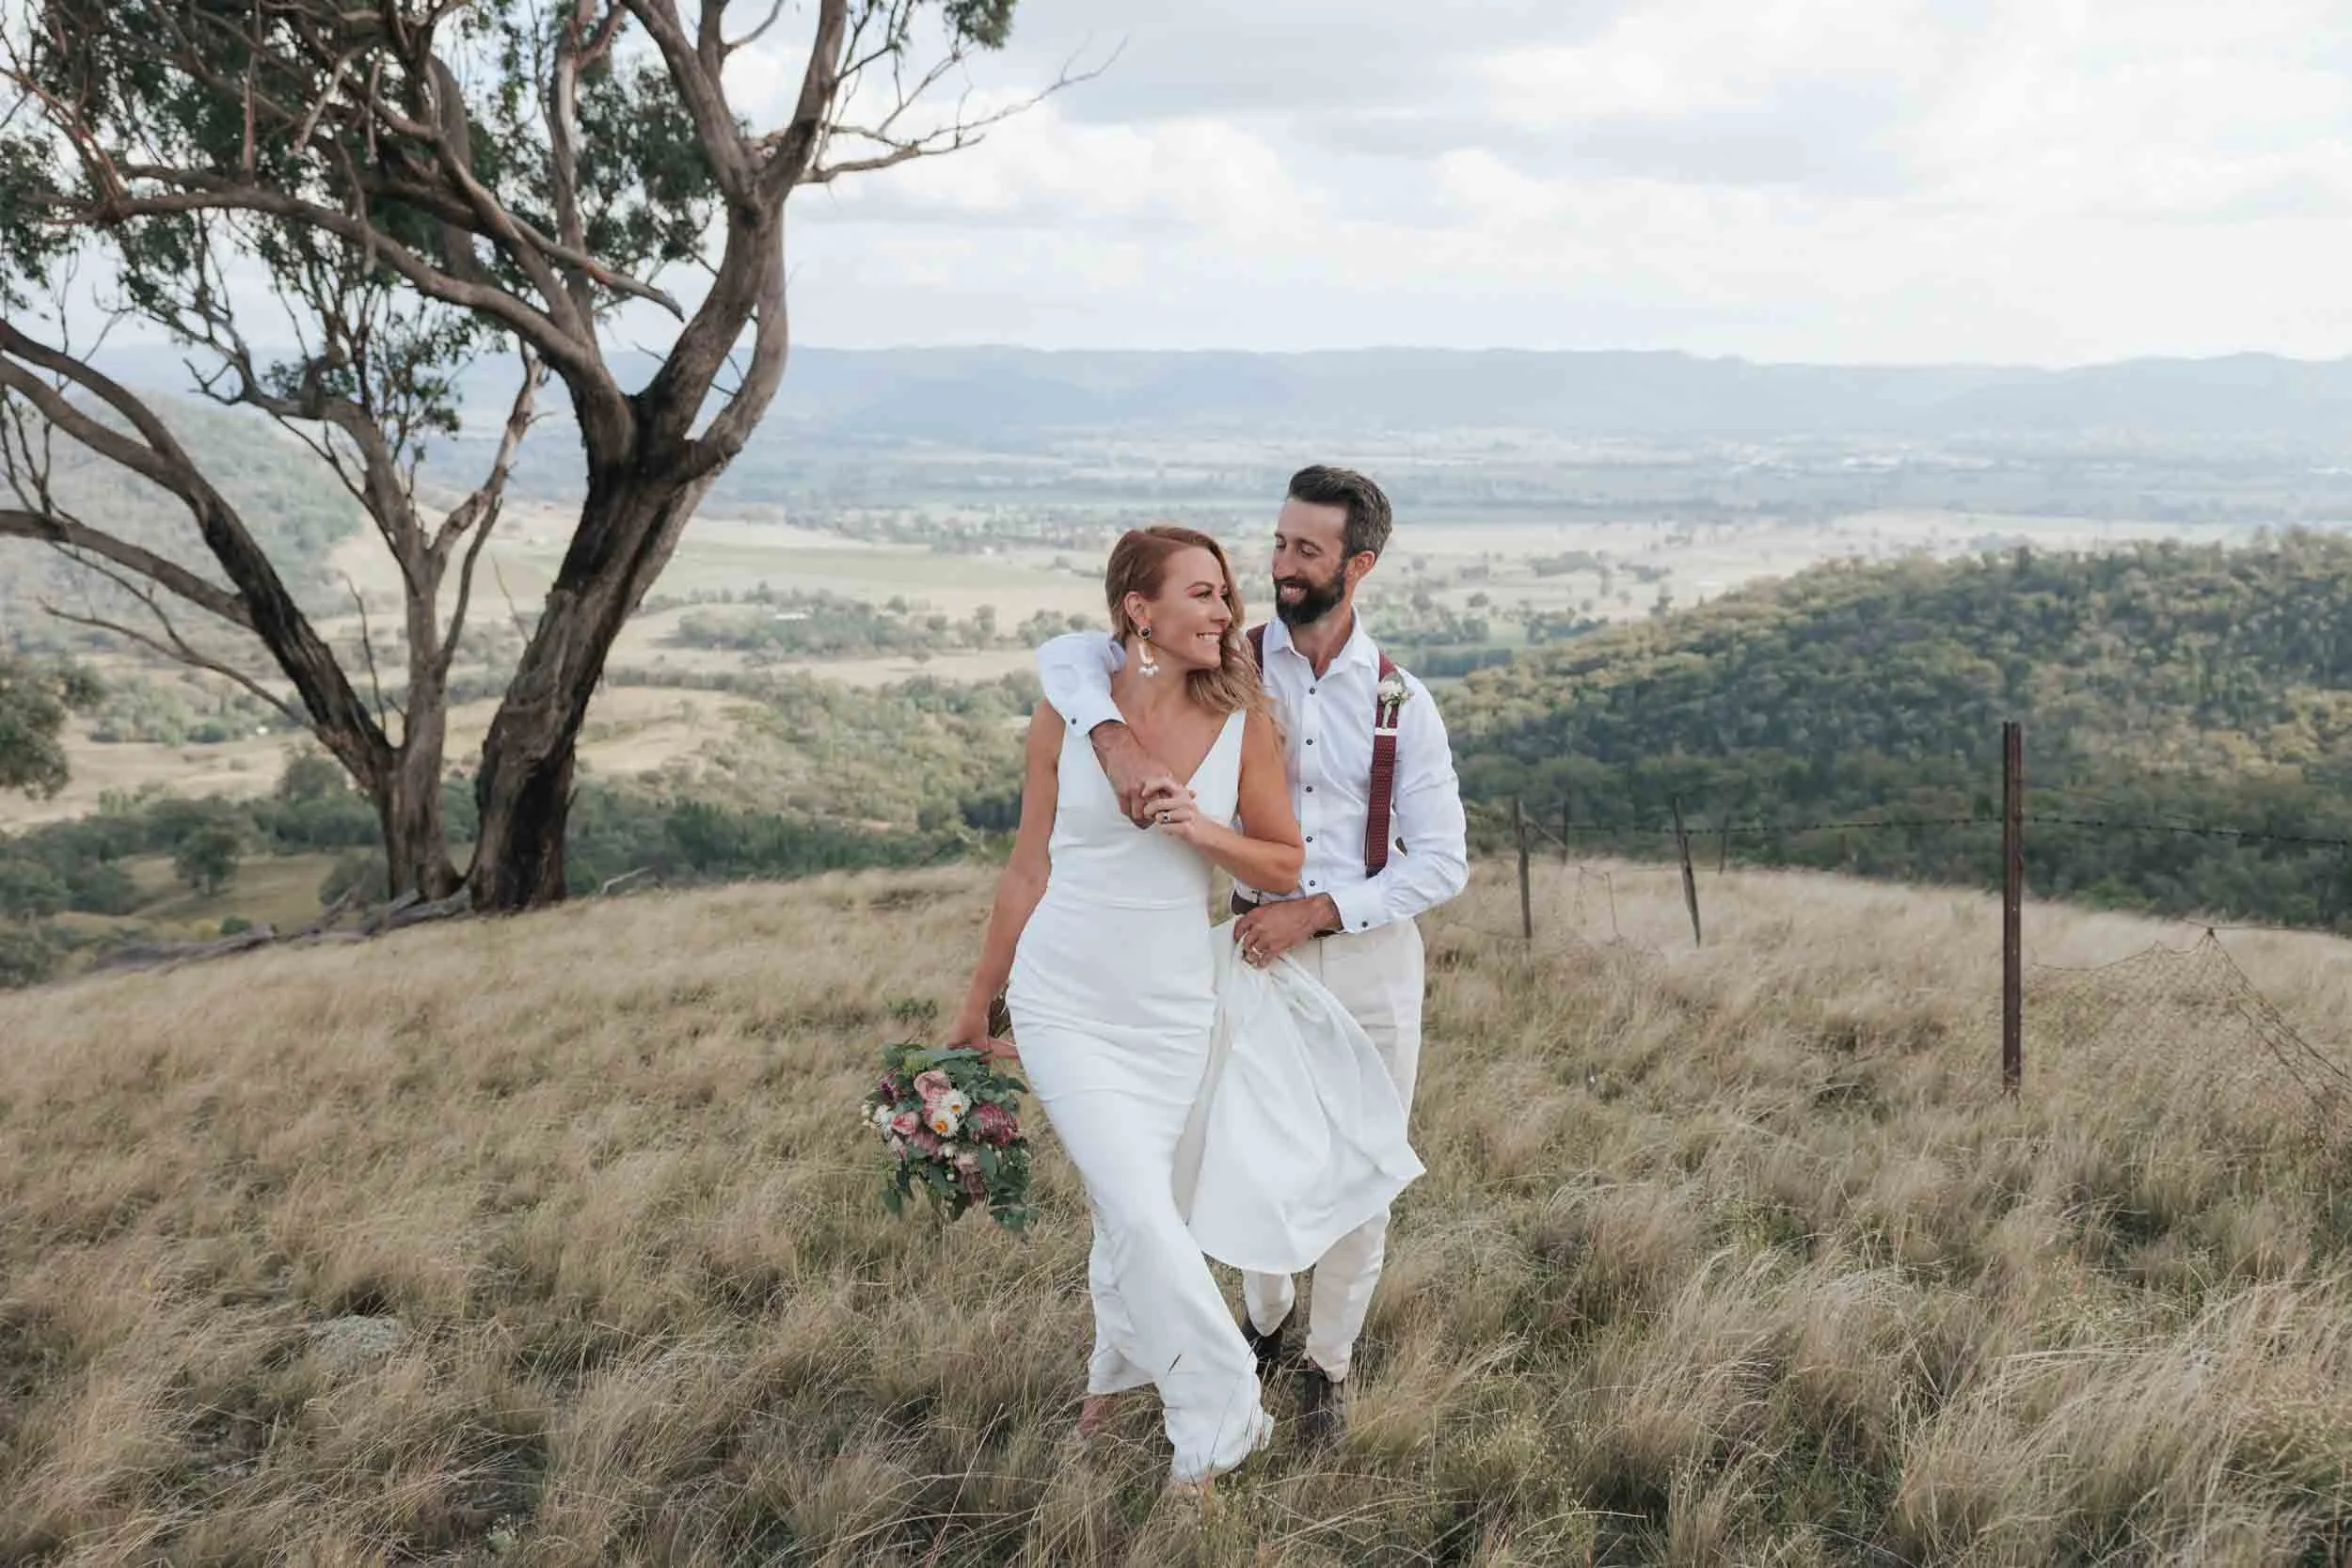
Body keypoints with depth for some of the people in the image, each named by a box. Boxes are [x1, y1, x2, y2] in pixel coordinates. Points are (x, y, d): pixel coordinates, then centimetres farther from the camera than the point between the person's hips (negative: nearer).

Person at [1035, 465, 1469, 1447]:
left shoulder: (1402, 702, -6)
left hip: (1369, 952, 0)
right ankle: (1264, 1321, 42)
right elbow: (1068, 654, -13)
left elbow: (1443, 861, -7)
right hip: (1259, 949, 0)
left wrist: (1314, 913, -17)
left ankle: (1328, 1364, 28)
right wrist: (1116, 740, -34)